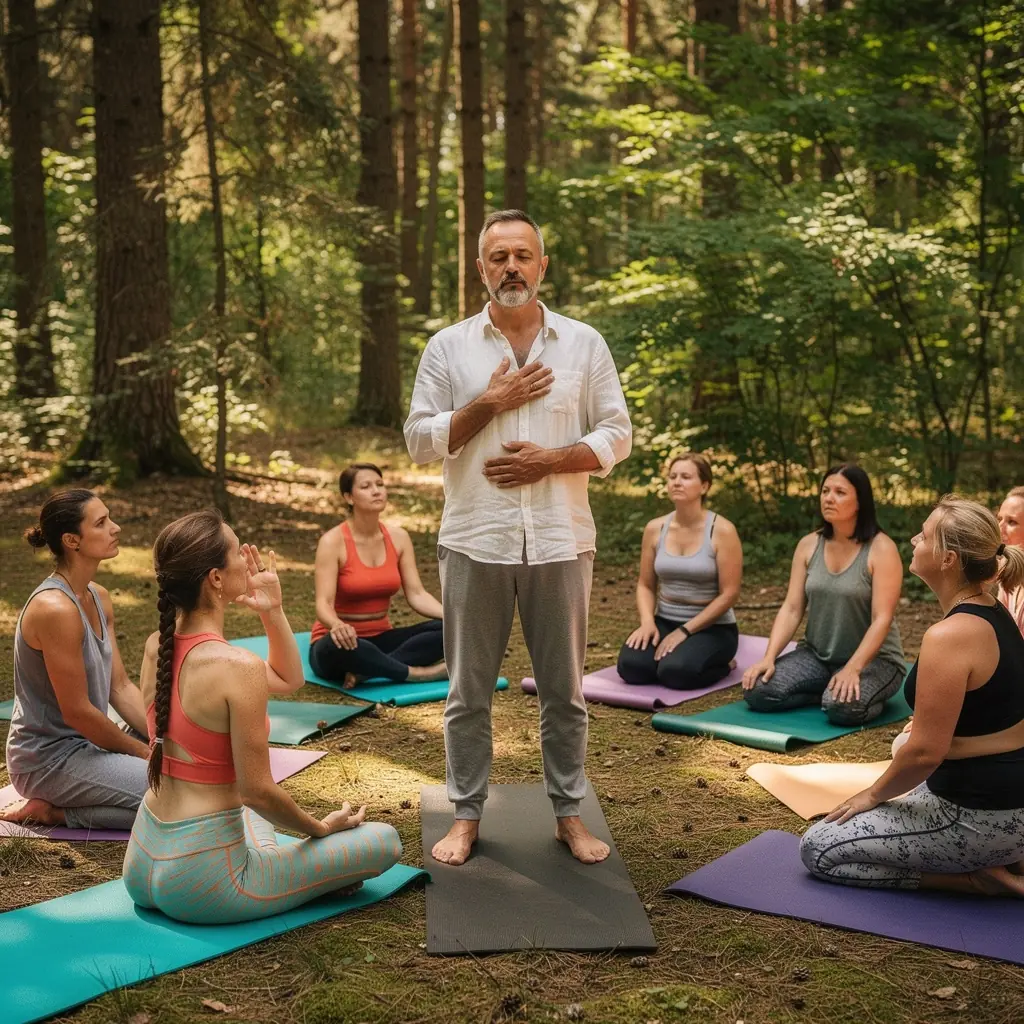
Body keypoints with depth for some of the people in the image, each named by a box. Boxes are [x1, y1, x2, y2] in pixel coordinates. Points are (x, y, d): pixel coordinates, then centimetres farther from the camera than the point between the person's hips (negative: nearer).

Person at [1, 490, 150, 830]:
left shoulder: (99, 597, 6)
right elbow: (76, 711, -21)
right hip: (49, 759, -9)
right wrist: (145, 752, -10)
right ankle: (54, 811, -5)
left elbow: (121, 687, 8)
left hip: (86, 743, 9)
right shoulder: (55, 608, -23)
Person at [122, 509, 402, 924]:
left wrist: (273, 611, 1)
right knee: (384, 841, 3)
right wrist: (321, 827, -1)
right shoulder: (238, 667, -23)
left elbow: (289, 679, 14)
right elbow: (258, 792, -18)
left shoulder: (156, 648, 2)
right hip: (199, 882, -8)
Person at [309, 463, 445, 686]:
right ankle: (418, 673, -26)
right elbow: (324, 604, -22)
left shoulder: (398, 537, 2)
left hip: (381, 640, 5)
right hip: (343, 642, -5)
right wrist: (337, 625, -46)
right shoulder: (333, 542, -13)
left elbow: (416, 594, -4)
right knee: (338, 643, -42)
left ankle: (368, 669, -26)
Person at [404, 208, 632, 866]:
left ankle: (570, 813, 23)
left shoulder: (584, 343, 5)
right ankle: (467, 815, 22)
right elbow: (420, 441, 0)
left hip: (561, 540, 0)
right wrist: (489, 404, -11)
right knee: (469, 693, 8)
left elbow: (617, 436, 3)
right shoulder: (448, 348, 4)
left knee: (565, 690, 9)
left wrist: (552, 459, -12)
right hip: (475, 541, 0)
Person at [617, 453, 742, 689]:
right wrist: (647, 622, -13)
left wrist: (685, 631, -18)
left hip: (711, 627, -4)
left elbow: (728, 594, -14)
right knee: (631, 666, -24)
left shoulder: (722, 531, -12)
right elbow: (645, 585, 8)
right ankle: (667, 653, 9)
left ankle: (720, 666, 2)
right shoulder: (655, 529, 2)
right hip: (664, 622, 4)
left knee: (675, 671, -31)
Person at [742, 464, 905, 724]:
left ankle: (855, 691, -2)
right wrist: (768, 658, -15)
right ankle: (828, 690, 1)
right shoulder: (808, 545, 2)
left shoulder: (881, 549, -13)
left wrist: (852, 669, -32)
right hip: (816, 654, 5)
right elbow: (791, 609, -1)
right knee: (757, 691, -19)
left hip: (873, 659, -5)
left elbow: (882, 619, -20)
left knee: (843, 707, -36)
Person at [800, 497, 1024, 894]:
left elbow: (925, 752, -24)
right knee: (870, 818, 29)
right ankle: (988, 858, 13)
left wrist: (874, 795, -4)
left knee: (819, 848, 2)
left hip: (983, 816, -9)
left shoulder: (949, 636, -25)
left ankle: (972, 876, -2)